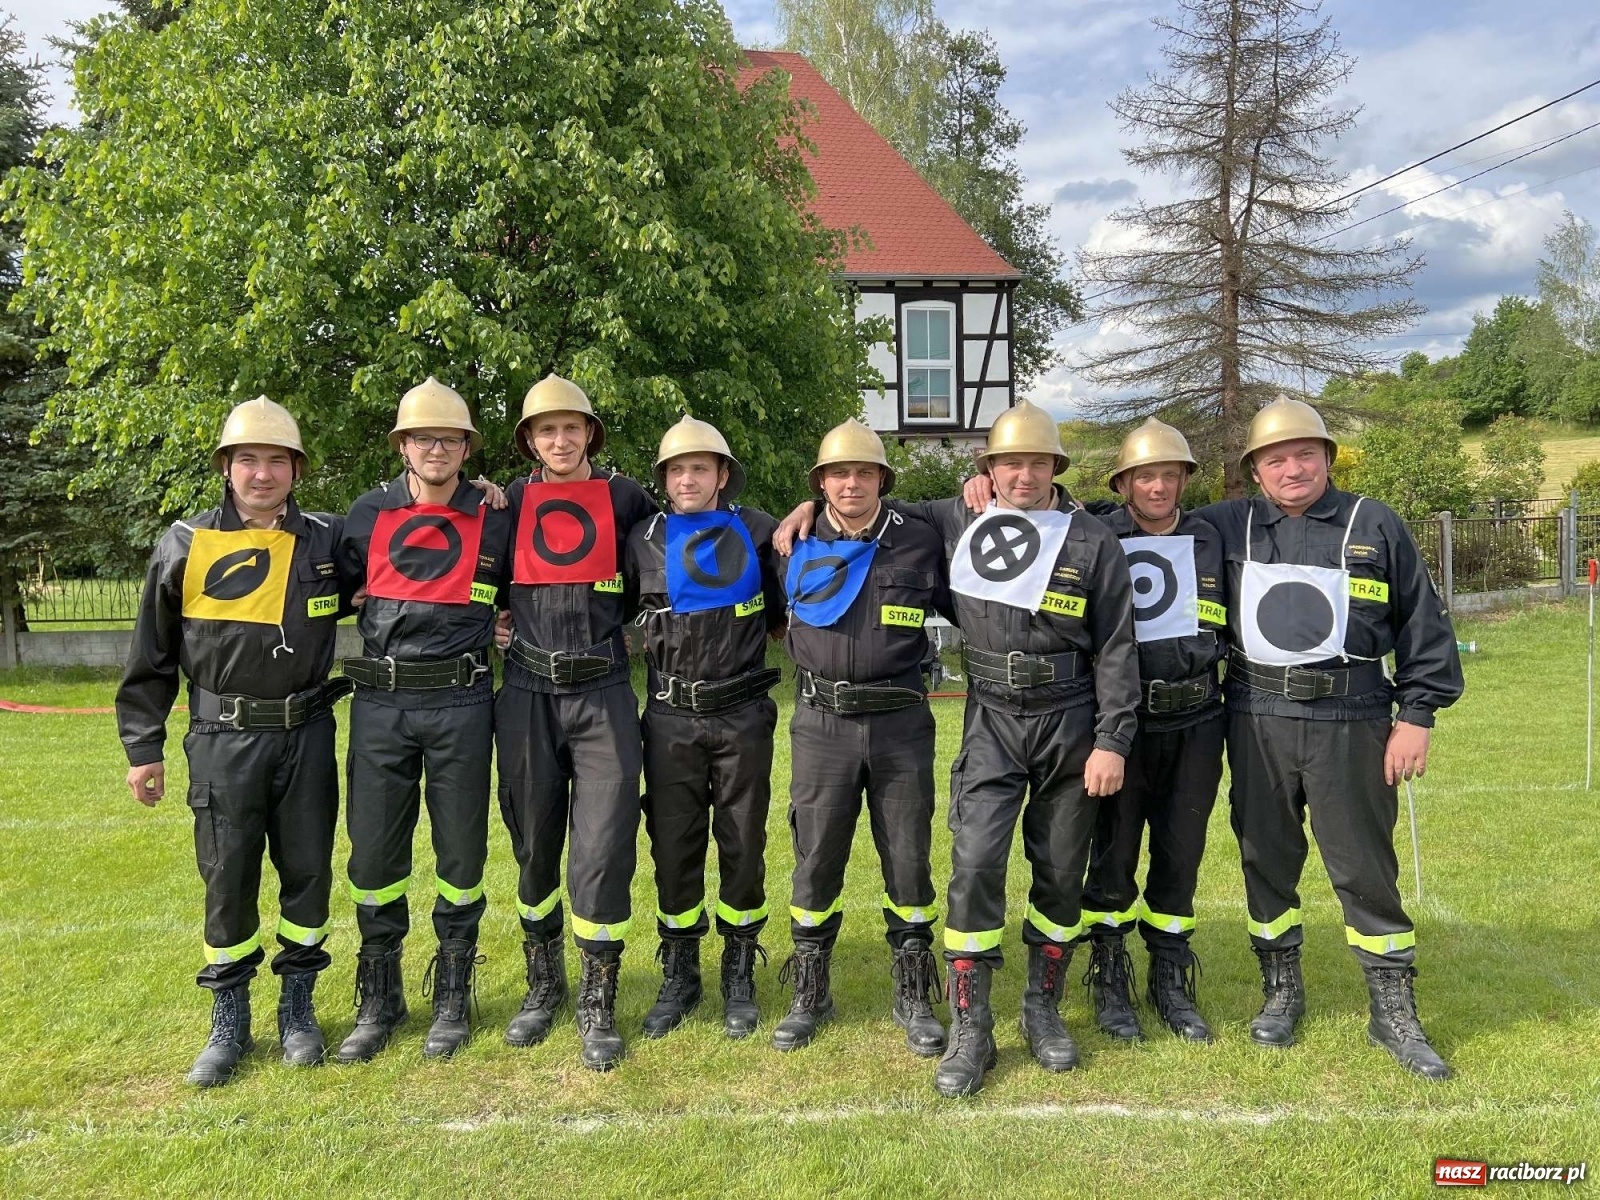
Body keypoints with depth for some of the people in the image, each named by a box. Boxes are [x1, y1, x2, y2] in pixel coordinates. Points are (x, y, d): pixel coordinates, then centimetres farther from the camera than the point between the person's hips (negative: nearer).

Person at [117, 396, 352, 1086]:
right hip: (223, 742, -1)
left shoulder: (329, 541, 3)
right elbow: (151, 658, 6)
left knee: (308, 874, 8)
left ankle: (297, 1009, 25)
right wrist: (143, 748, 5)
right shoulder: (187, 546, 0)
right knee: (227, 880, 5)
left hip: (307, 737, 1)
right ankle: (229, 1022, 22)